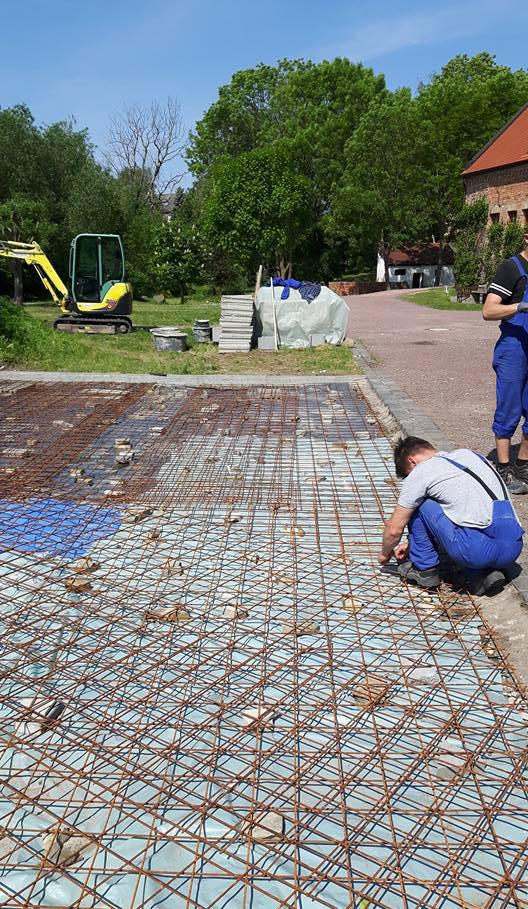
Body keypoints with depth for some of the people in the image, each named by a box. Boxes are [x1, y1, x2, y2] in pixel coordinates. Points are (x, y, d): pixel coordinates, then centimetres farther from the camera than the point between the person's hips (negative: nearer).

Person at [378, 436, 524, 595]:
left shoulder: (419, 473, 2)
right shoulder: (467, 453, 23)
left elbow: (394, 529, 7)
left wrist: (385, 554, 30)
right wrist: (412, 544, 39)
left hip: (475, 550, -7)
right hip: (513, 548, 7)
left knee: (416, 504, 10)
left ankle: (424, 569, 18)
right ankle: (485, 573, 13)